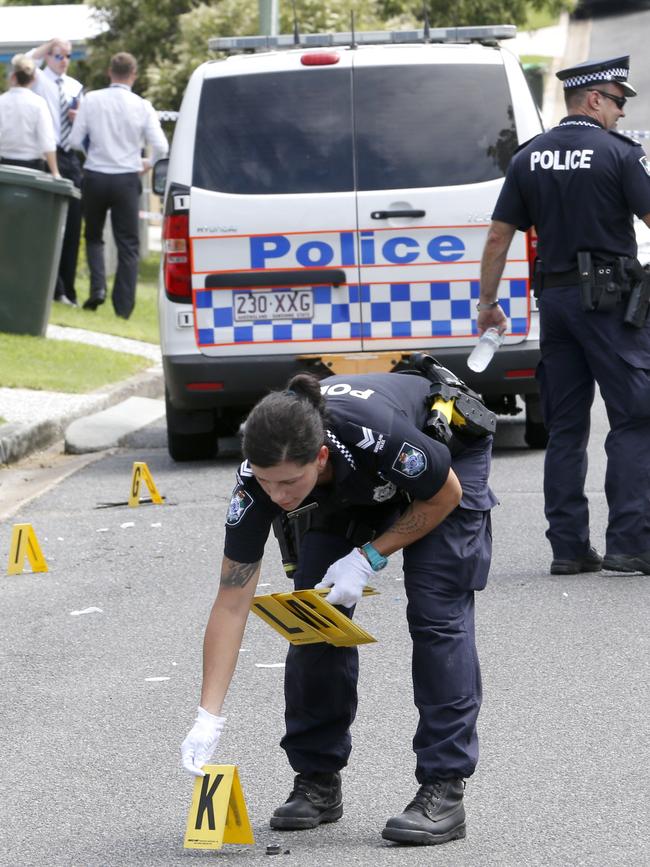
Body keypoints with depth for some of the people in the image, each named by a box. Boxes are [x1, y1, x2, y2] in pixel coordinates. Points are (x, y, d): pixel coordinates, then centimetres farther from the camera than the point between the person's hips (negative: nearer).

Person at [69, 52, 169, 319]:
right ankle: (123, 306, 2)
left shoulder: (91, 100, -5)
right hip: (126, 179, -1)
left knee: (94, 236, 20)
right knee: (128, 244, 7)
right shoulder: (142, 106, -6)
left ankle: (97, 286, -2)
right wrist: (148, 164, 11)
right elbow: (161, 147, -9)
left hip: (95, 177, 1)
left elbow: (76, 140, -5)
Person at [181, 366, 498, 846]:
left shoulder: (374, 434, -44)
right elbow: (232, 601, -26)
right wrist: (209, 717, -30)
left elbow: (446, 496, -21)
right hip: (350, 492, 4)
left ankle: (444, 790, -13)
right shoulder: (260, 477, -32)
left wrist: (369, 558, -24)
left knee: (436, 612, -16)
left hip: (450, 450, -4)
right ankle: (318, 780, 7)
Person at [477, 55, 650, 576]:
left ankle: (568, 547, 8)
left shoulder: (529, 158, 8)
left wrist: (488, 303, 16)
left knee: (565, 426, 9)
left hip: (554, 298, 6)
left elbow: (499, 236, 9)